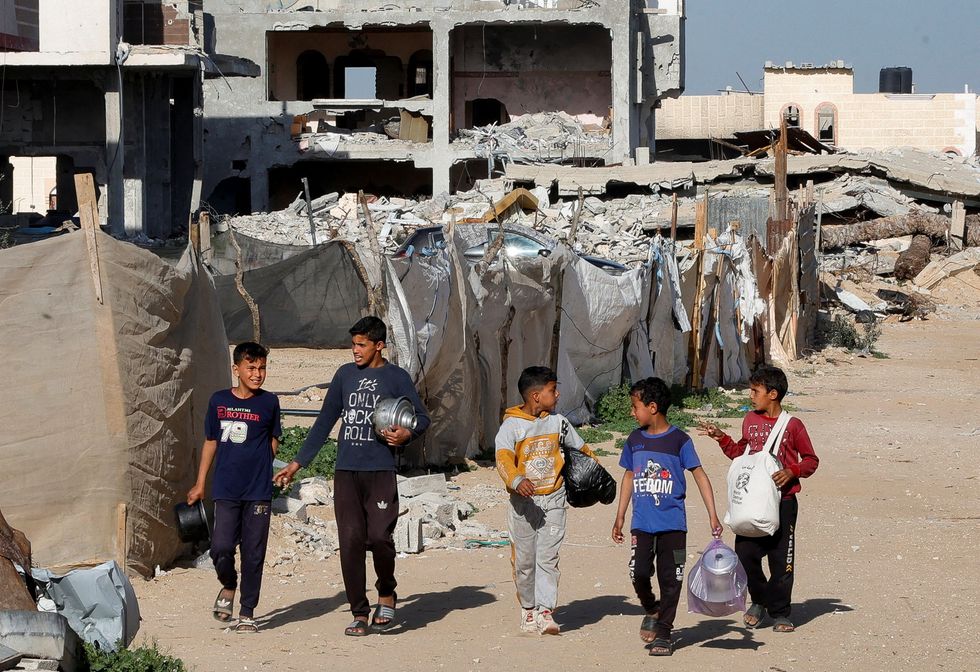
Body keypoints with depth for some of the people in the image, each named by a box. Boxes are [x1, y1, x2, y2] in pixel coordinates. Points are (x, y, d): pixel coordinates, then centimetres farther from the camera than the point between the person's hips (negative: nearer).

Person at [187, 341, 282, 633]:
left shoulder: (269, 402, 2)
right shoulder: (219, 401, 5)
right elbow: (211, 442, 14)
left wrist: (258, 468, 2)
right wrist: (200, 483, 15)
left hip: (258, 491, -1)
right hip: (226, 491, 1)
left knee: (253, 554, 1)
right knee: (221, 548, -9)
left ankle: (247, 614, 12)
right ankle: (228, 587, 23)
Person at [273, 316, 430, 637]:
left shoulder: (396, 377, 3)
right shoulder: (345, 375, 14)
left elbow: (421, 418, 7)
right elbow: (324, 422, 18)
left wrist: (406, 434, -17)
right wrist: (298, 462, 16)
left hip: (380, 470, -3)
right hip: (345, 472, 3)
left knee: (379, 536, -14)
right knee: (350, 541, -2)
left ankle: (386, 595, 12)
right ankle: (359, 613, 4)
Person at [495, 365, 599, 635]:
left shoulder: (557, 422, 6)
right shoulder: (512, 425, -8)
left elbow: (580, 448, 21)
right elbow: (503, 457, -23)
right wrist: (516, 480, -40)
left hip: (552, 500, 2)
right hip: (523, 501, -2)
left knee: (548, 558, -6)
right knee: (524, 560, 5)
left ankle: (545, 611, -8)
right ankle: (528, 608, 22)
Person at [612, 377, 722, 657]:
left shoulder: (679, 440, -5)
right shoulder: (635, 440, 8)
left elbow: (699, 476, -3)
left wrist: (712, 516, -8)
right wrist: (620, 517, 18)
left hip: (672, 524, -3)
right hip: (641, 524, 3)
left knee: (670, 580, 1)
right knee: (639, 573, -10)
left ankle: (663, 633, 11)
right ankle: (652, 611, 18)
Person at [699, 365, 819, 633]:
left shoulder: (792, 425, -6)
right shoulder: (750, 420, 9)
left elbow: (811, 460, 0)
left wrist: (792, 472, -17)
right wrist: (721, 438, 10)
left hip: (783, 501, -4)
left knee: (781, 560, 2)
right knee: (745, 554, -1)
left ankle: (780, 613, 15)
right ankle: (759, 601, 22)